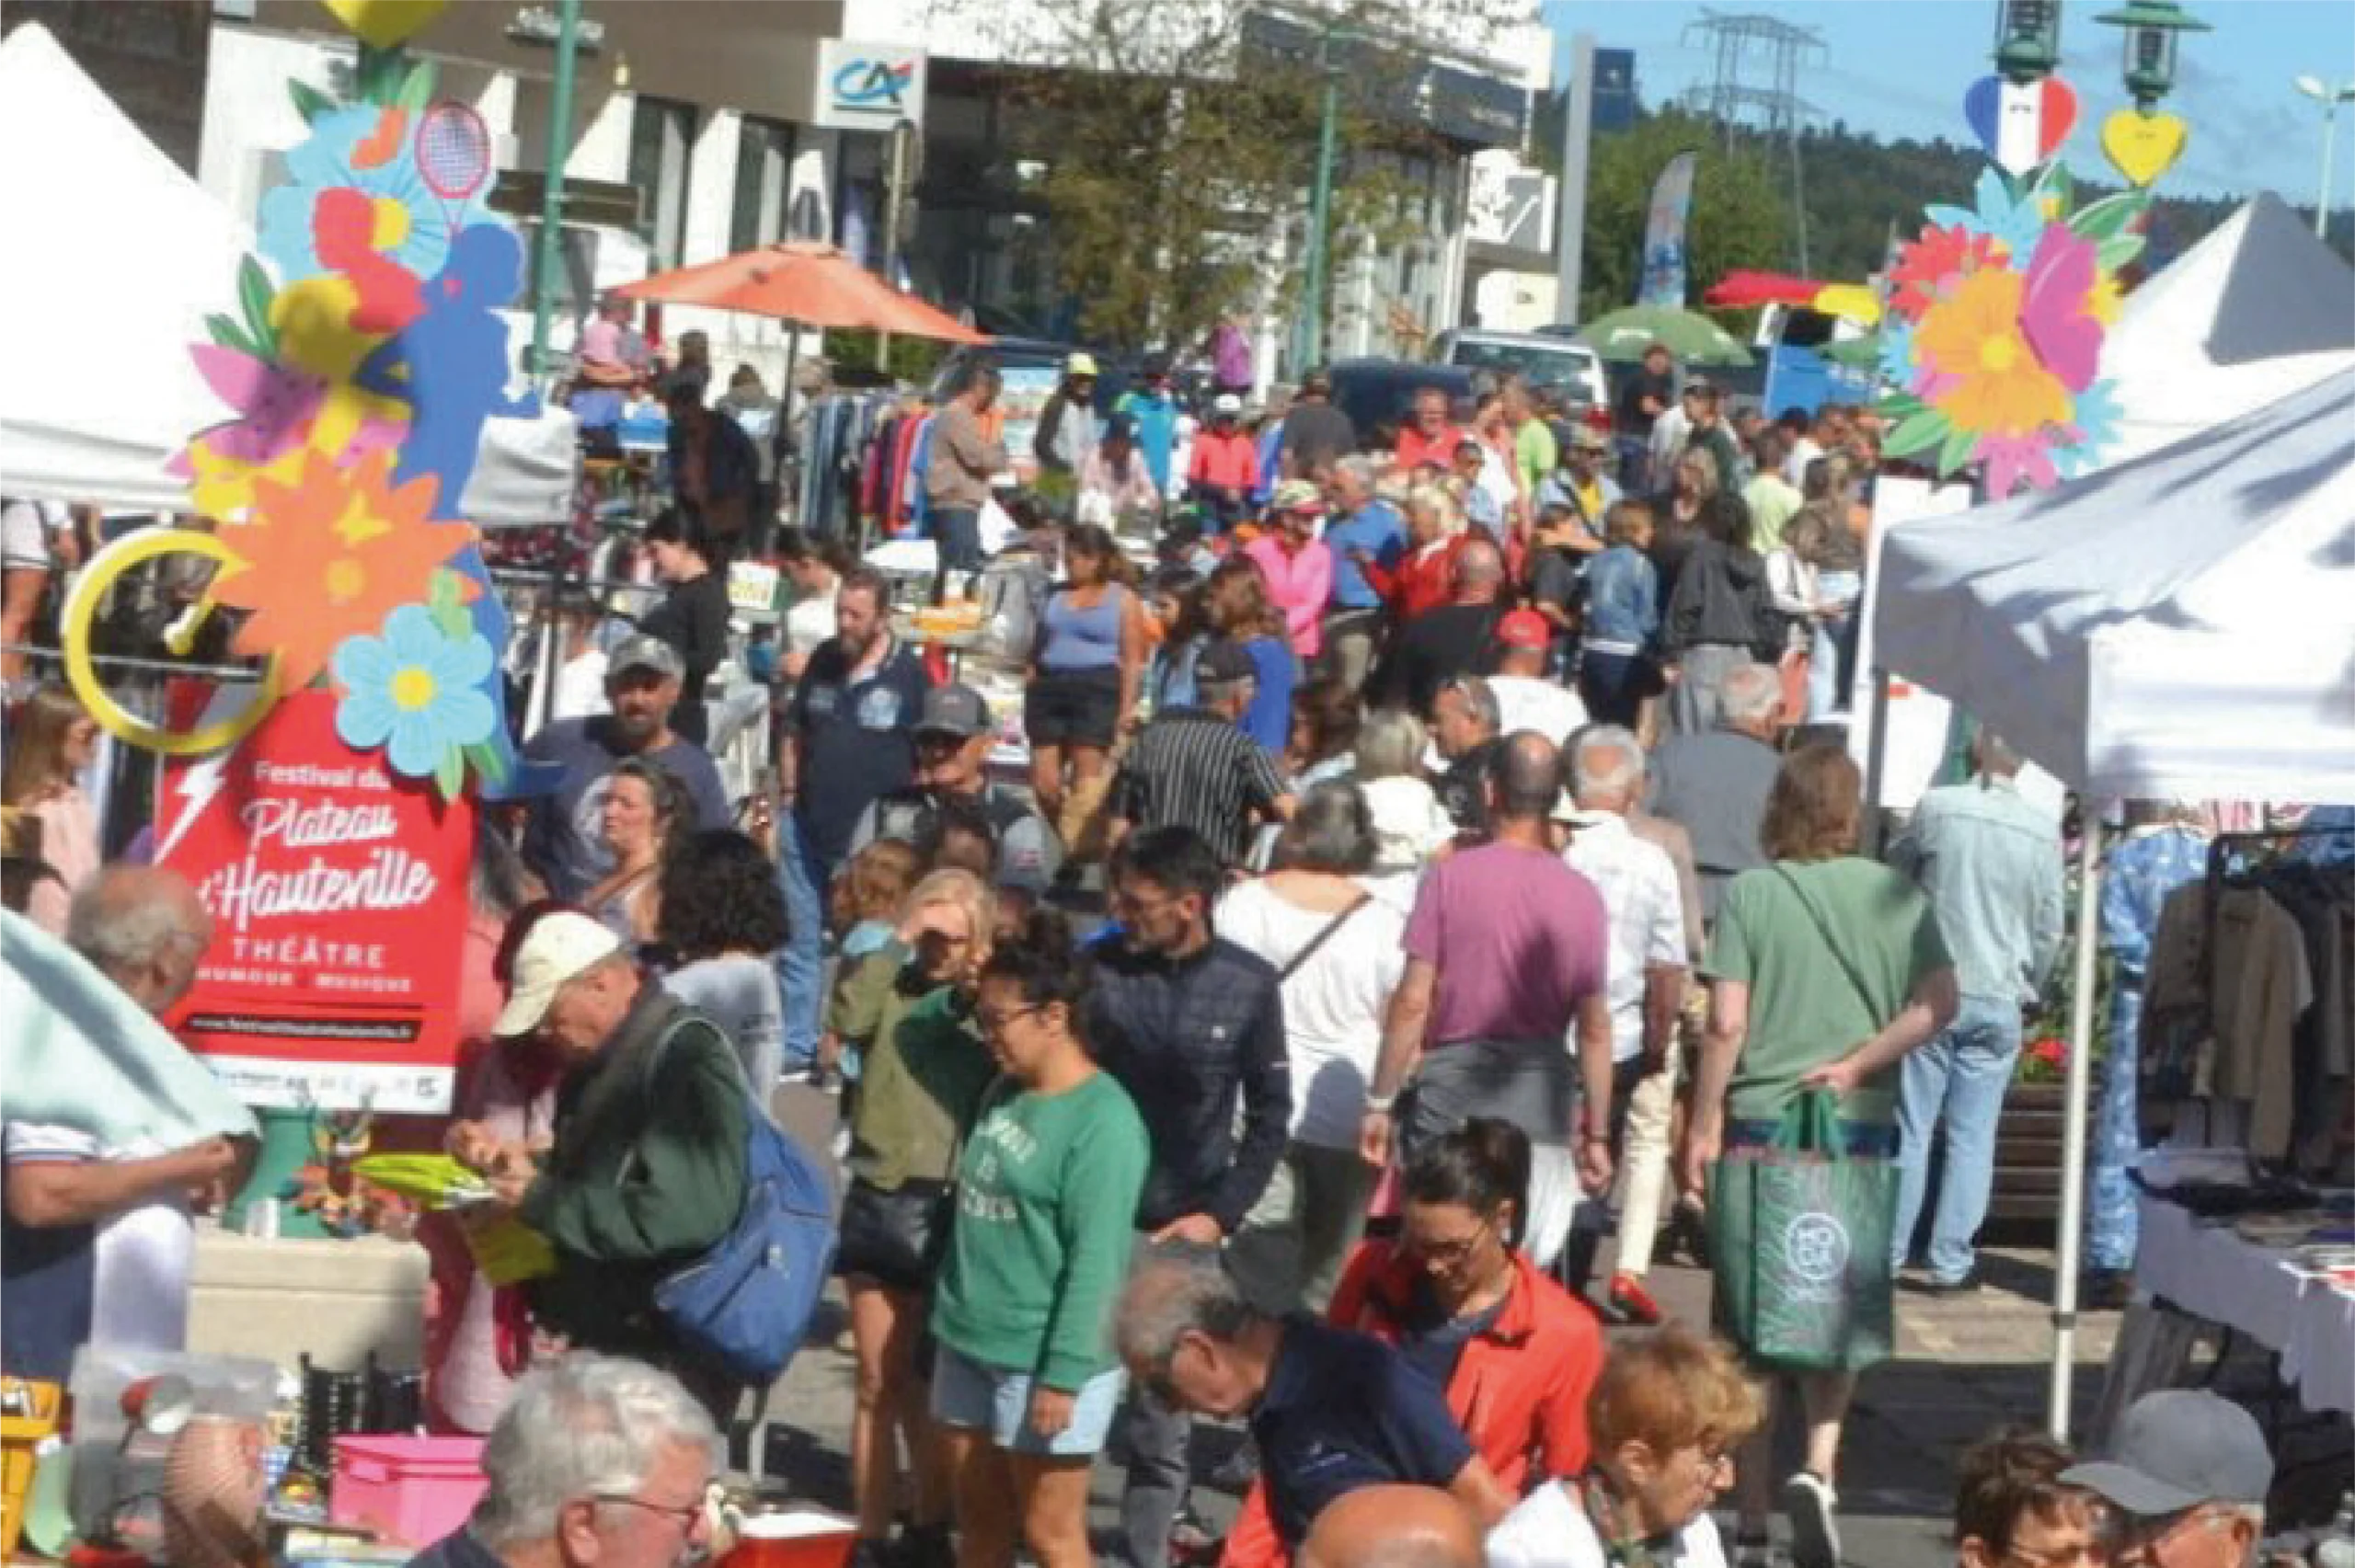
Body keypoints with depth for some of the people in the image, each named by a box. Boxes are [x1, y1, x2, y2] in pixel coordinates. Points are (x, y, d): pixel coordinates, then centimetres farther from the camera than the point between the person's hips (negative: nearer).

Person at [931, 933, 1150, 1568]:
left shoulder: (1103, 1121, -17)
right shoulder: (1003, 1094, 8)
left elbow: (1096, 1262, -20)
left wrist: (1065, 1374, -22)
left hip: (1043, 1360, -8)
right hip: (969, 1344, 8)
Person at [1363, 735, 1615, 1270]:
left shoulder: (1450, 875, -5)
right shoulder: (1581, 895, 1)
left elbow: (1413, 1003, -7)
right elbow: (1595, 1029, 4)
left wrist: (1380, 1102, 1)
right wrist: (1597, 1134, 12)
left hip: (1452, 1088, -2)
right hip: (1542, 1098, 2)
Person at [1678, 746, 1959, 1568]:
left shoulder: (1750, 894, -5)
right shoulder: (1896, 894, 2)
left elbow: (1727, 1024, -9)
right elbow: (1939, 1002, -5)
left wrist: (1704, 1125, -3)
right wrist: (1858, 1064, -3)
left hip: (1760, 1120, -1)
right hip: (1861, 1124, 1)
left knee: (1752, 1310, 9)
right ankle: (1820, 1464, -9)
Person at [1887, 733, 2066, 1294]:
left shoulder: (1936, 808, -7)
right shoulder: (2043, 829, -3)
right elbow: (2049, 928, 5)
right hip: (1998, 1000, 1)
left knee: (1908, 1130, 4)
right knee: (1972, 1136, 5)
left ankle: (1886, 1252, 6)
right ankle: (1951, 1260, 4)